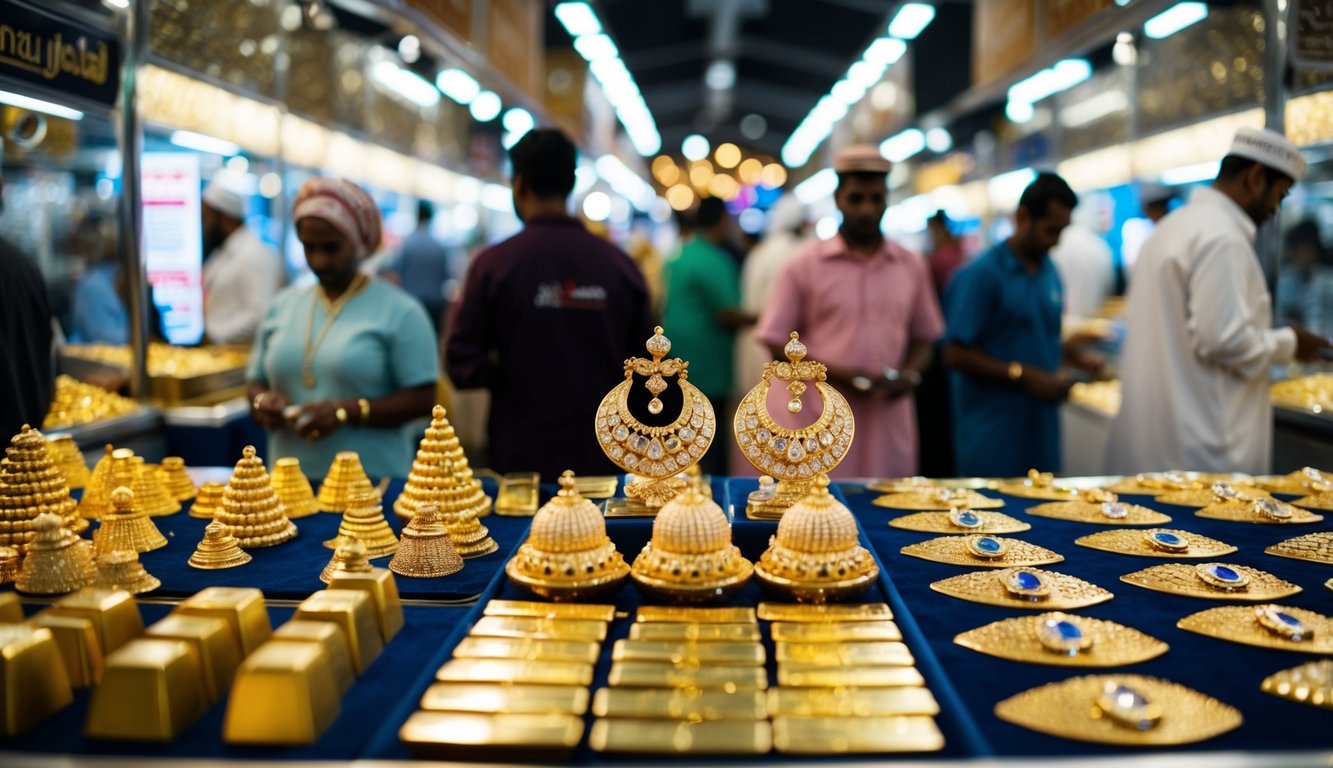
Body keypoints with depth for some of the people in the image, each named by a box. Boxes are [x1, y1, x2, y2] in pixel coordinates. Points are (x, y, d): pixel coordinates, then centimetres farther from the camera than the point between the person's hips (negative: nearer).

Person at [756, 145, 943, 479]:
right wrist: (835, 373, -13)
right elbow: (777, 345, 0)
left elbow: (923, 339, 18)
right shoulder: (804, 266, 1)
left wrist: (910, 373, -3)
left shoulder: (912, 267, 11)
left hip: (890, 417, 3)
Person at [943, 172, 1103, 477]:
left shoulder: (1050, 273, 11)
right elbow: (956, 354, -15)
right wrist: (1024, 375, -18)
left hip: (1042, 429, 7)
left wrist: (1072, 355, 2)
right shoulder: (981, 275, -11)